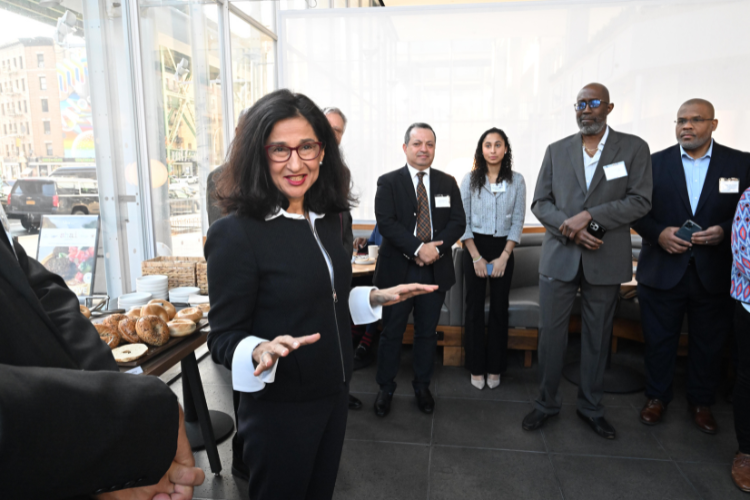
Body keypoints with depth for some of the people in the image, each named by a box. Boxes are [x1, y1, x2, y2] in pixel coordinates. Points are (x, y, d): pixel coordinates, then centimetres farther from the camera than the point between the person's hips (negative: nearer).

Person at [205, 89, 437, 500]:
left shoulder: (327, 218, 1)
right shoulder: (235, 233, -21)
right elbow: (224, 338, -16)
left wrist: (376, 298, 1)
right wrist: (261, 352, -36)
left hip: (333, 392, 7)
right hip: (279, 408, -6)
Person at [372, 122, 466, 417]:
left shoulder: (447, 183, 9)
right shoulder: (388, 182, 0)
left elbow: (458, 222, 2)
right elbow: (386, 223, -11)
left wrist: (437, 248, -14)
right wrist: (418, 248, -20)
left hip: (436, 270, 3)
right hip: (398, 270, -2)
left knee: (427, 332, 13)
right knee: (392, 332, 7)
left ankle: (422, 387, 31)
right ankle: (385, 389, 24)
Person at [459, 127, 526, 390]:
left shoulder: (516, 181, 2)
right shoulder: (470, 179, 0)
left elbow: (518, 221, 1)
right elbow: (462, 220, -2)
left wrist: (503, 257, -8)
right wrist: (476, 257, -9)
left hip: (503, 248, 1)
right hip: (475, 247, -1)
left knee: (499, 308, 5)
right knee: (475, 307, 2)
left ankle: (495, 368, 18)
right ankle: (476, 368, 15)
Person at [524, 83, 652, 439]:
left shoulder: (634, 148, 2)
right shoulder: (556, 150, 8)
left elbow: (640, 201, -6)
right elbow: (540, 202, 4)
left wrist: (589, 216, -18)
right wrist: (571, 230, -12)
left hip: (606, 260, -1)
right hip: (559, 257, 1)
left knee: (597, 336, 12)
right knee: (551, 332, 5)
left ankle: (591, 407, 29)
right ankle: (547, 402, 23)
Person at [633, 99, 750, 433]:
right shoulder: (655, 163, 2)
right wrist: (659, 233, -16)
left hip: (714, 275, 1)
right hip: (662, 271, 0)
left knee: (708, 344, 14)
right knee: (659, 340, 11)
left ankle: (701, 402, 34)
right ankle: (657, 397, 30)